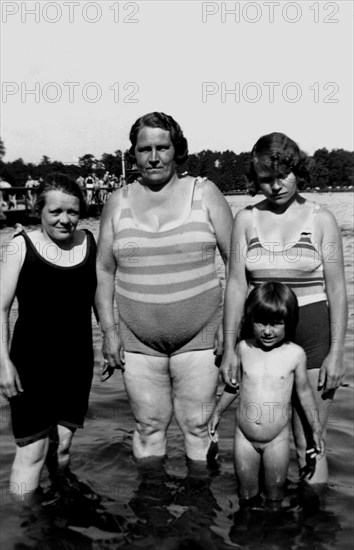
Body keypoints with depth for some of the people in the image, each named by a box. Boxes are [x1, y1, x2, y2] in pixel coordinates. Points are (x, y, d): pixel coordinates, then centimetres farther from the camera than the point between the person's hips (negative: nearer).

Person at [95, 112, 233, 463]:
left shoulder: (204, 194, 0)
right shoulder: (118, 203, 5)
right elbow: (103, 271, 8)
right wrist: (108, 330, 2)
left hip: (199, 337, -1)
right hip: (138, 341, 2)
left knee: (198, 426, 6)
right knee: (149, 426, 11)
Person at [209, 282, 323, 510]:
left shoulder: (295, 354, -13)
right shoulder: (244, 348, -8)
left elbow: (304, 391, 0)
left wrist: (316, 429, 3)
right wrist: (217, 412, 13)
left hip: (278, 438, -1)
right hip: (244, 437, 2)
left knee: (275, 493, 14)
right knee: (246, 494, 14)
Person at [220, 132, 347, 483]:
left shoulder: (321, 219, -1)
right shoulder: (246, 219, 4)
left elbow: (337, 289, -2)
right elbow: (236, 285, 2)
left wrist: (336, 352, -7)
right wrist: (229, 348, -1)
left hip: (313, 336, -2)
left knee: (309, 445, 2)